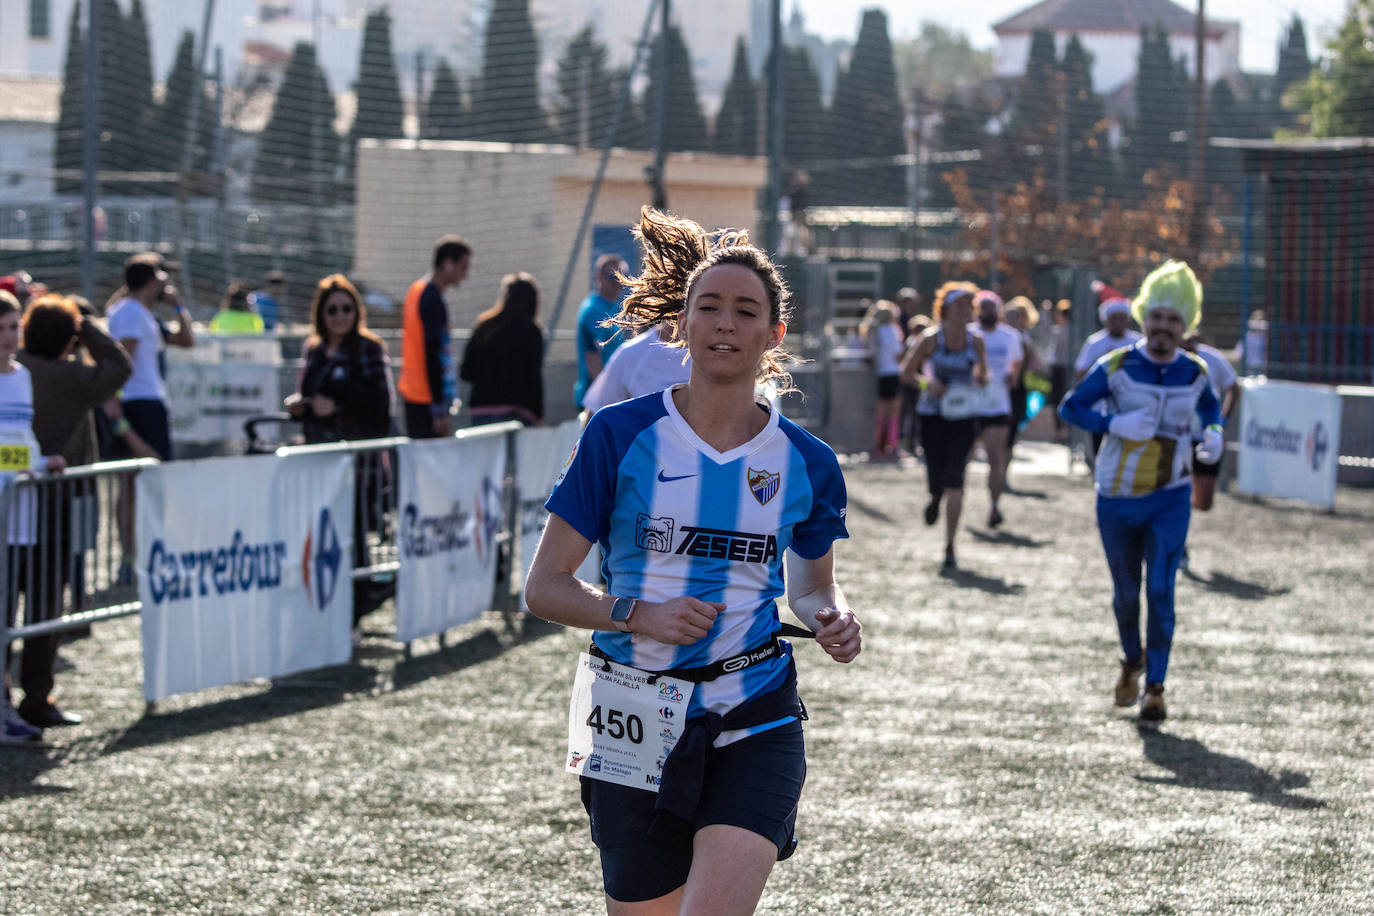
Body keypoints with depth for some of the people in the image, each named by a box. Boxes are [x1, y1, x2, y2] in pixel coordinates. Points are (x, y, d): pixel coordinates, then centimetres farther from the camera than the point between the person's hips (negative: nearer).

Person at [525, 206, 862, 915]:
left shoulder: (806, 463, 3)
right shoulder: (619, 436, -4)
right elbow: (544, 587, -1)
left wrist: (833, 618, -2)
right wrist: (636, 615, -17)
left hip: (755, 726, 0)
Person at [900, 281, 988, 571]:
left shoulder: (975, 342, 2)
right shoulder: (931, 340, -6)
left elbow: (983, 375, 15)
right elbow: (906, 370, 2)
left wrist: (981, 378, -9)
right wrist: (927, 384, -17)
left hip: (964, 417, 1)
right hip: (933, 416, -1)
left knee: (955, 480, -12)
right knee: (937, 479, 1)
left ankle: (950, 549, -6)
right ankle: (936, 498, 44)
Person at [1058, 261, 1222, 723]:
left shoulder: (1194, 373, -1)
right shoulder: (1117, 366, -9)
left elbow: (1210, 409, 20)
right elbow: (1070, 406, -4)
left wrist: (1214, 437, -3)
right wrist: (1114, 424, -20)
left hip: (1170, 499, 0)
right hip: (1117, 498, 0)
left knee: (1160, 592, -10)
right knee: (1126, 592, 11)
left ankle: (1155, 686, -4)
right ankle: (1132, 661, 37)